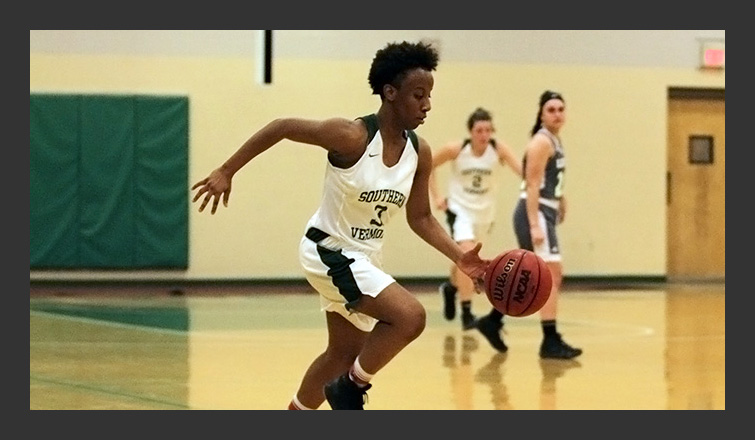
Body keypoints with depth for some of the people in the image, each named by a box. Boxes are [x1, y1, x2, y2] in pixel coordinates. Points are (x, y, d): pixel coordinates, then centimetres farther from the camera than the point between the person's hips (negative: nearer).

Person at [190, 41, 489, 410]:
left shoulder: (419, 153, -5)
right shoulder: (352, 136, -24)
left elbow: (420, 219, 5)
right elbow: (282, 127, -17)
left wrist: (460, 257, -9)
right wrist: (226, 172, -16)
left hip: (364, 257, 8)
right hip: (328, 250, -8)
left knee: (343, 355, 19)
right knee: (410, 316, -25)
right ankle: (351, 387, -4)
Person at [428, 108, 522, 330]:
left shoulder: (498, 149, -17)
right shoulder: (456, 149, -18)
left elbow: (521, 169, -32)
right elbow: (428, 165, -3)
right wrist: (436, 196, -8)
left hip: (485, 212, 3)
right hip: (460, 209, -3)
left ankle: (451, 287, 54)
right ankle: (466, 313, -20)